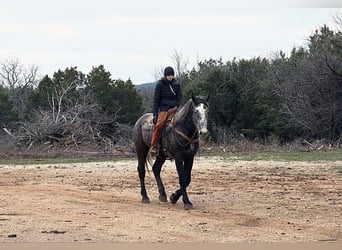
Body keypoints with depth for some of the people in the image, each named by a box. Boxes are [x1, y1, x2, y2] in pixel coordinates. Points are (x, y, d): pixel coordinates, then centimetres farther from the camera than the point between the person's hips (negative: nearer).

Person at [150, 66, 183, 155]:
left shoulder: (176, 84, 9)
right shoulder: (160, 84, 2)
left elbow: (180, 97, 13)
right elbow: (156, 100, 2)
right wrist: (155, 114, -3)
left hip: (174, 108, 3)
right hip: (164, 109, -3)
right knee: (159, 124, -27)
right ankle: (154, 146, -22)